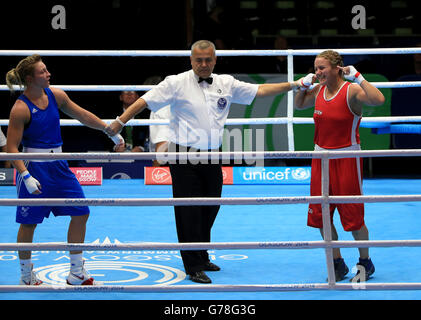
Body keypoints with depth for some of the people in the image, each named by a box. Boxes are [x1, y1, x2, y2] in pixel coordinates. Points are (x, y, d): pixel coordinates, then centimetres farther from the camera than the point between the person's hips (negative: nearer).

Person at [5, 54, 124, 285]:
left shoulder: (55, 95, 2)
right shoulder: (21, 108, -16)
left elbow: (82, 115, 15)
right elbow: (11, 148, -15)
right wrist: (26, 176, -24)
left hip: (58, 164, 7)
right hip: (34, 167, -7)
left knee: (81, 213, 5)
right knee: (29, 223, 3)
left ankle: (76, 272, 15)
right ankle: (26, 275, 23)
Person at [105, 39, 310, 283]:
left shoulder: (226, 84, 8)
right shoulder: (177, 83, -4)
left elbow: (260, 90, 11)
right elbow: (147, 100, -5)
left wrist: (294, 85, 7)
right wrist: (120, 122, -12)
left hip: (211, 158, 5)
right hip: (184, 158, -5)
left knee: (210, 208, 12)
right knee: (189, 211, -4)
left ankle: (202, 257, 28)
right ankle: (193, 266, 2)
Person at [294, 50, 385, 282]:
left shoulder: (351, 90, -14)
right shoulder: (319, 90, 4)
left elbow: (378, 100, -33)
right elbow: (299, 105, 24)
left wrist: (358, 77, -29)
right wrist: (304, 84, 8)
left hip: (347, 159, -6)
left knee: (352, 215, 0)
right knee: (319, 215, 7)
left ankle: (365, 262, 22)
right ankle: (337, 264, 22)